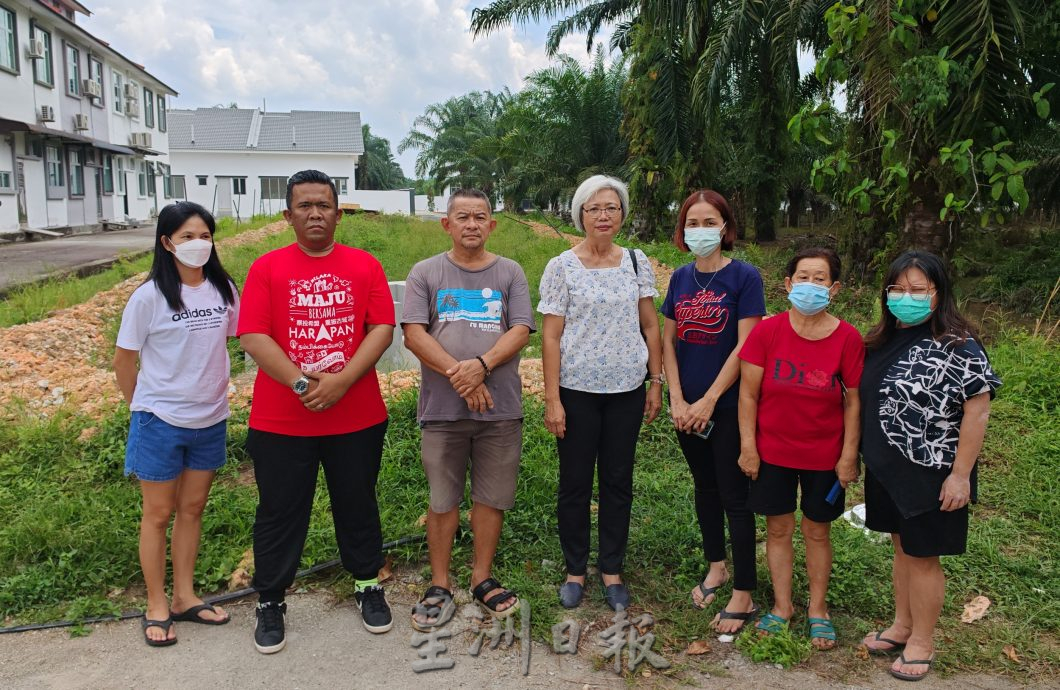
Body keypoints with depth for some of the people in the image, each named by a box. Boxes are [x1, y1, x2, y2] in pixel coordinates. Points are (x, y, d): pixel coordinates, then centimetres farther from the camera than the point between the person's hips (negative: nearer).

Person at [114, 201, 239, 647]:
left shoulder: (223, 289, -2)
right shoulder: (149, 296, -13)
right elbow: (124, 359, -4)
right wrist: (142, 406, 5)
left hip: (210, 420, 4)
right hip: (160, 421, -4)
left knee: (192, 509, 15)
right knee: (159, 513, 9)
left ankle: (185, 597, 30)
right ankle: (157, 606, 24)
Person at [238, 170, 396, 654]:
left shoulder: (365, 266, 2)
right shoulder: (267, 268, -1)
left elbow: (382, 328, -5)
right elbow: (253, 338, -9)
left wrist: (341, 381, -17)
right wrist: (302, 384, -19)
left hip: (357, 417, 1)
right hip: (280, 422, -1)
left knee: (358, 505, 15)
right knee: (280, 512, 10)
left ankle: (368, 585, 35)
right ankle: (270, 602, 28)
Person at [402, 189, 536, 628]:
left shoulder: (510, 273, 8)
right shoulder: (426, 273, 5)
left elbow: (521, 332, -2)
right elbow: (414, 334, -4)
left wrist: (482, 365, -18)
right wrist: (457, 374, -16)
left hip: (501, 408, 1)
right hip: (442, 409, -1)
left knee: (492, 498, 10)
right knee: (442, 500, 8)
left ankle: (482, 579, 26)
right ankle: (439, 585, 22)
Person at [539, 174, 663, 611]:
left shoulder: (636, 262, 4)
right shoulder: (562, 267, -5)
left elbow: (650, 325, 8)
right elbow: (550, 336, -6)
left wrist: (656, 382, 4)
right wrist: (552, 399, -10)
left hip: (627, 390, 3)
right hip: (577, 391, -2)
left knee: (618, 481, 10)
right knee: (575, 483, 8)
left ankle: (612, 570, 26)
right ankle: (575, 570, 25)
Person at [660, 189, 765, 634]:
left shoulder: (744, 276, -10)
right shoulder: (681, 278, 5)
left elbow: (745, 347, -14)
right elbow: (668, 340, 5)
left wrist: (708, 401, -16)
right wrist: (678, 400, -5)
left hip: (728, 405, -5)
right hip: (686, 406, 5)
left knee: (734, 495, 1)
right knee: (704, 486, 17)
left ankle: (744, 594, 12)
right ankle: (716, 567, 35)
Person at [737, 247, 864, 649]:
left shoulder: (847, 338, -10)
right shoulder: (767, 331, -10)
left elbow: (854, 401, -4)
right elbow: (748, 393, -6)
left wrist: (849, 455, -4)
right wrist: (748, 446, -7)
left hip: (824, 456, 0)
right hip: (772, 451, 1)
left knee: (817, 531, 13)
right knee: (778, 528, 12)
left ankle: (817, 610, 31)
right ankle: (782, 606, 29)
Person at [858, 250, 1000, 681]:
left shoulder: (957, 347, -16)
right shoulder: (882, 341, 5)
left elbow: (977, 411, -16)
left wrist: (960, 475, -17)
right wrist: (860, 456, 11)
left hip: (931, 474, -6)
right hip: (887, 469, 6)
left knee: (922, 556, 7)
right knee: (901, 548, 20)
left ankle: (921, 642, 25)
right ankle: (901, 626, 37)